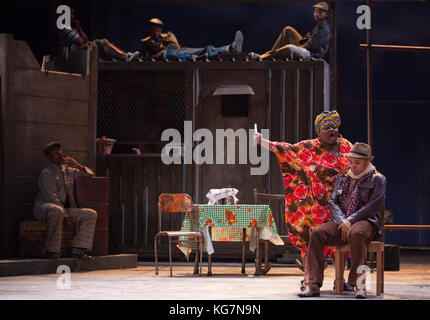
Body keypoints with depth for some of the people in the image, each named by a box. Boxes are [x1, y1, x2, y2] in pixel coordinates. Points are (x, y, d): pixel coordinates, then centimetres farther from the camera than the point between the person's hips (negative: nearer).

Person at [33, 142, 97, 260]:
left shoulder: (68, 171, 18)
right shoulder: (46, 173, -6)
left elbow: (89, 174, 26)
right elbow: (51, 197, -15)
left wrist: (78, 166, 5)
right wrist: (65, 215, -20)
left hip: (66, 209, 8)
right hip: (44, 207, -8)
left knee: (91, 214, -8)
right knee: (56, 211, -42)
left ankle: (77, 249, -19)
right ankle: (52, 251, -34)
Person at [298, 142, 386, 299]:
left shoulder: (377, 179, 4)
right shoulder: (342, 179, 21)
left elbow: (372, 206, -8)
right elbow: (333, 202, 12)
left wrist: (350, 221, -15)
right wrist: (342, 221, -8)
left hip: (367, 221, -5)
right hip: (341, 222, 5)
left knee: (356, 233, -41)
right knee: (316, 233, -22)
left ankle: (359, 283, -32)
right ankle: (312, 284, -26)